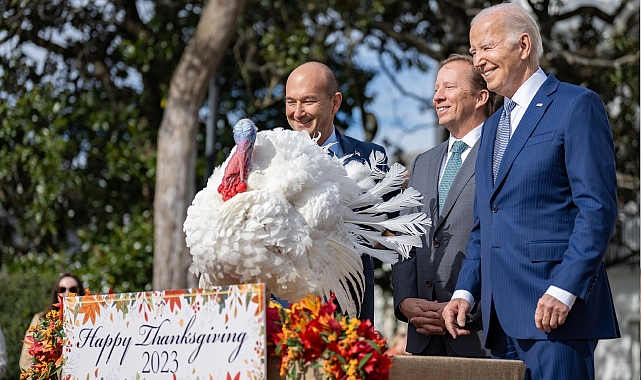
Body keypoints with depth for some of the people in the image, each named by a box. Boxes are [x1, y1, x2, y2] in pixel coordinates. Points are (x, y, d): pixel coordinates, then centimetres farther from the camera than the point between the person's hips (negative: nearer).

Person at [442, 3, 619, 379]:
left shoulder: (577, 106, -3)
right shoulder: (493, 126, 23)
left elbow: (598, 207, -11)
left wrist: (564, 291, -18)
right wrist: (465, 291, 10)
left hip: (556, 307, -8)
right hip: (503, 318, 8)